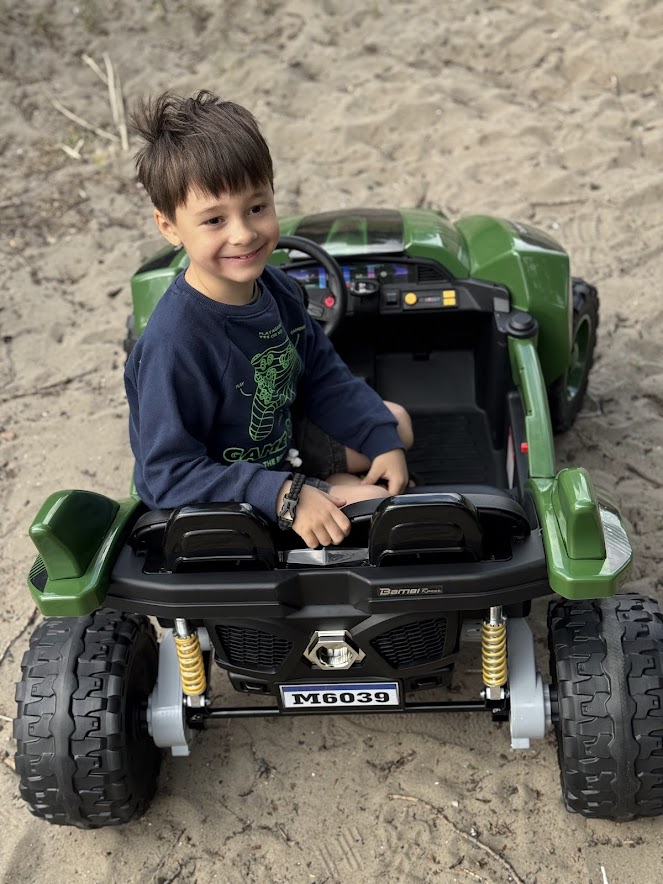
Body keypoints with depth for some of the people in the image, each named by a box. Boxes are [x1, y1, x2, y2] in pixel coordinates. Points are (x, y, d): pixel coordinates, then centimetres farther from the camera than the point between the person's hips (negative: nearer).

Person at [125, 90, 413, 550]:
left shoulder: (277, 288, -11)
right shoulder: (173, 344, -34)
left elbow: (324, 375, 4)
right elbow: (168, 474, -31)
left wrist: (383, 439, -5)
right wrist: (283, 495, -36)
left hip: (281, 438, 8)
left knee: (398, 423, 18)